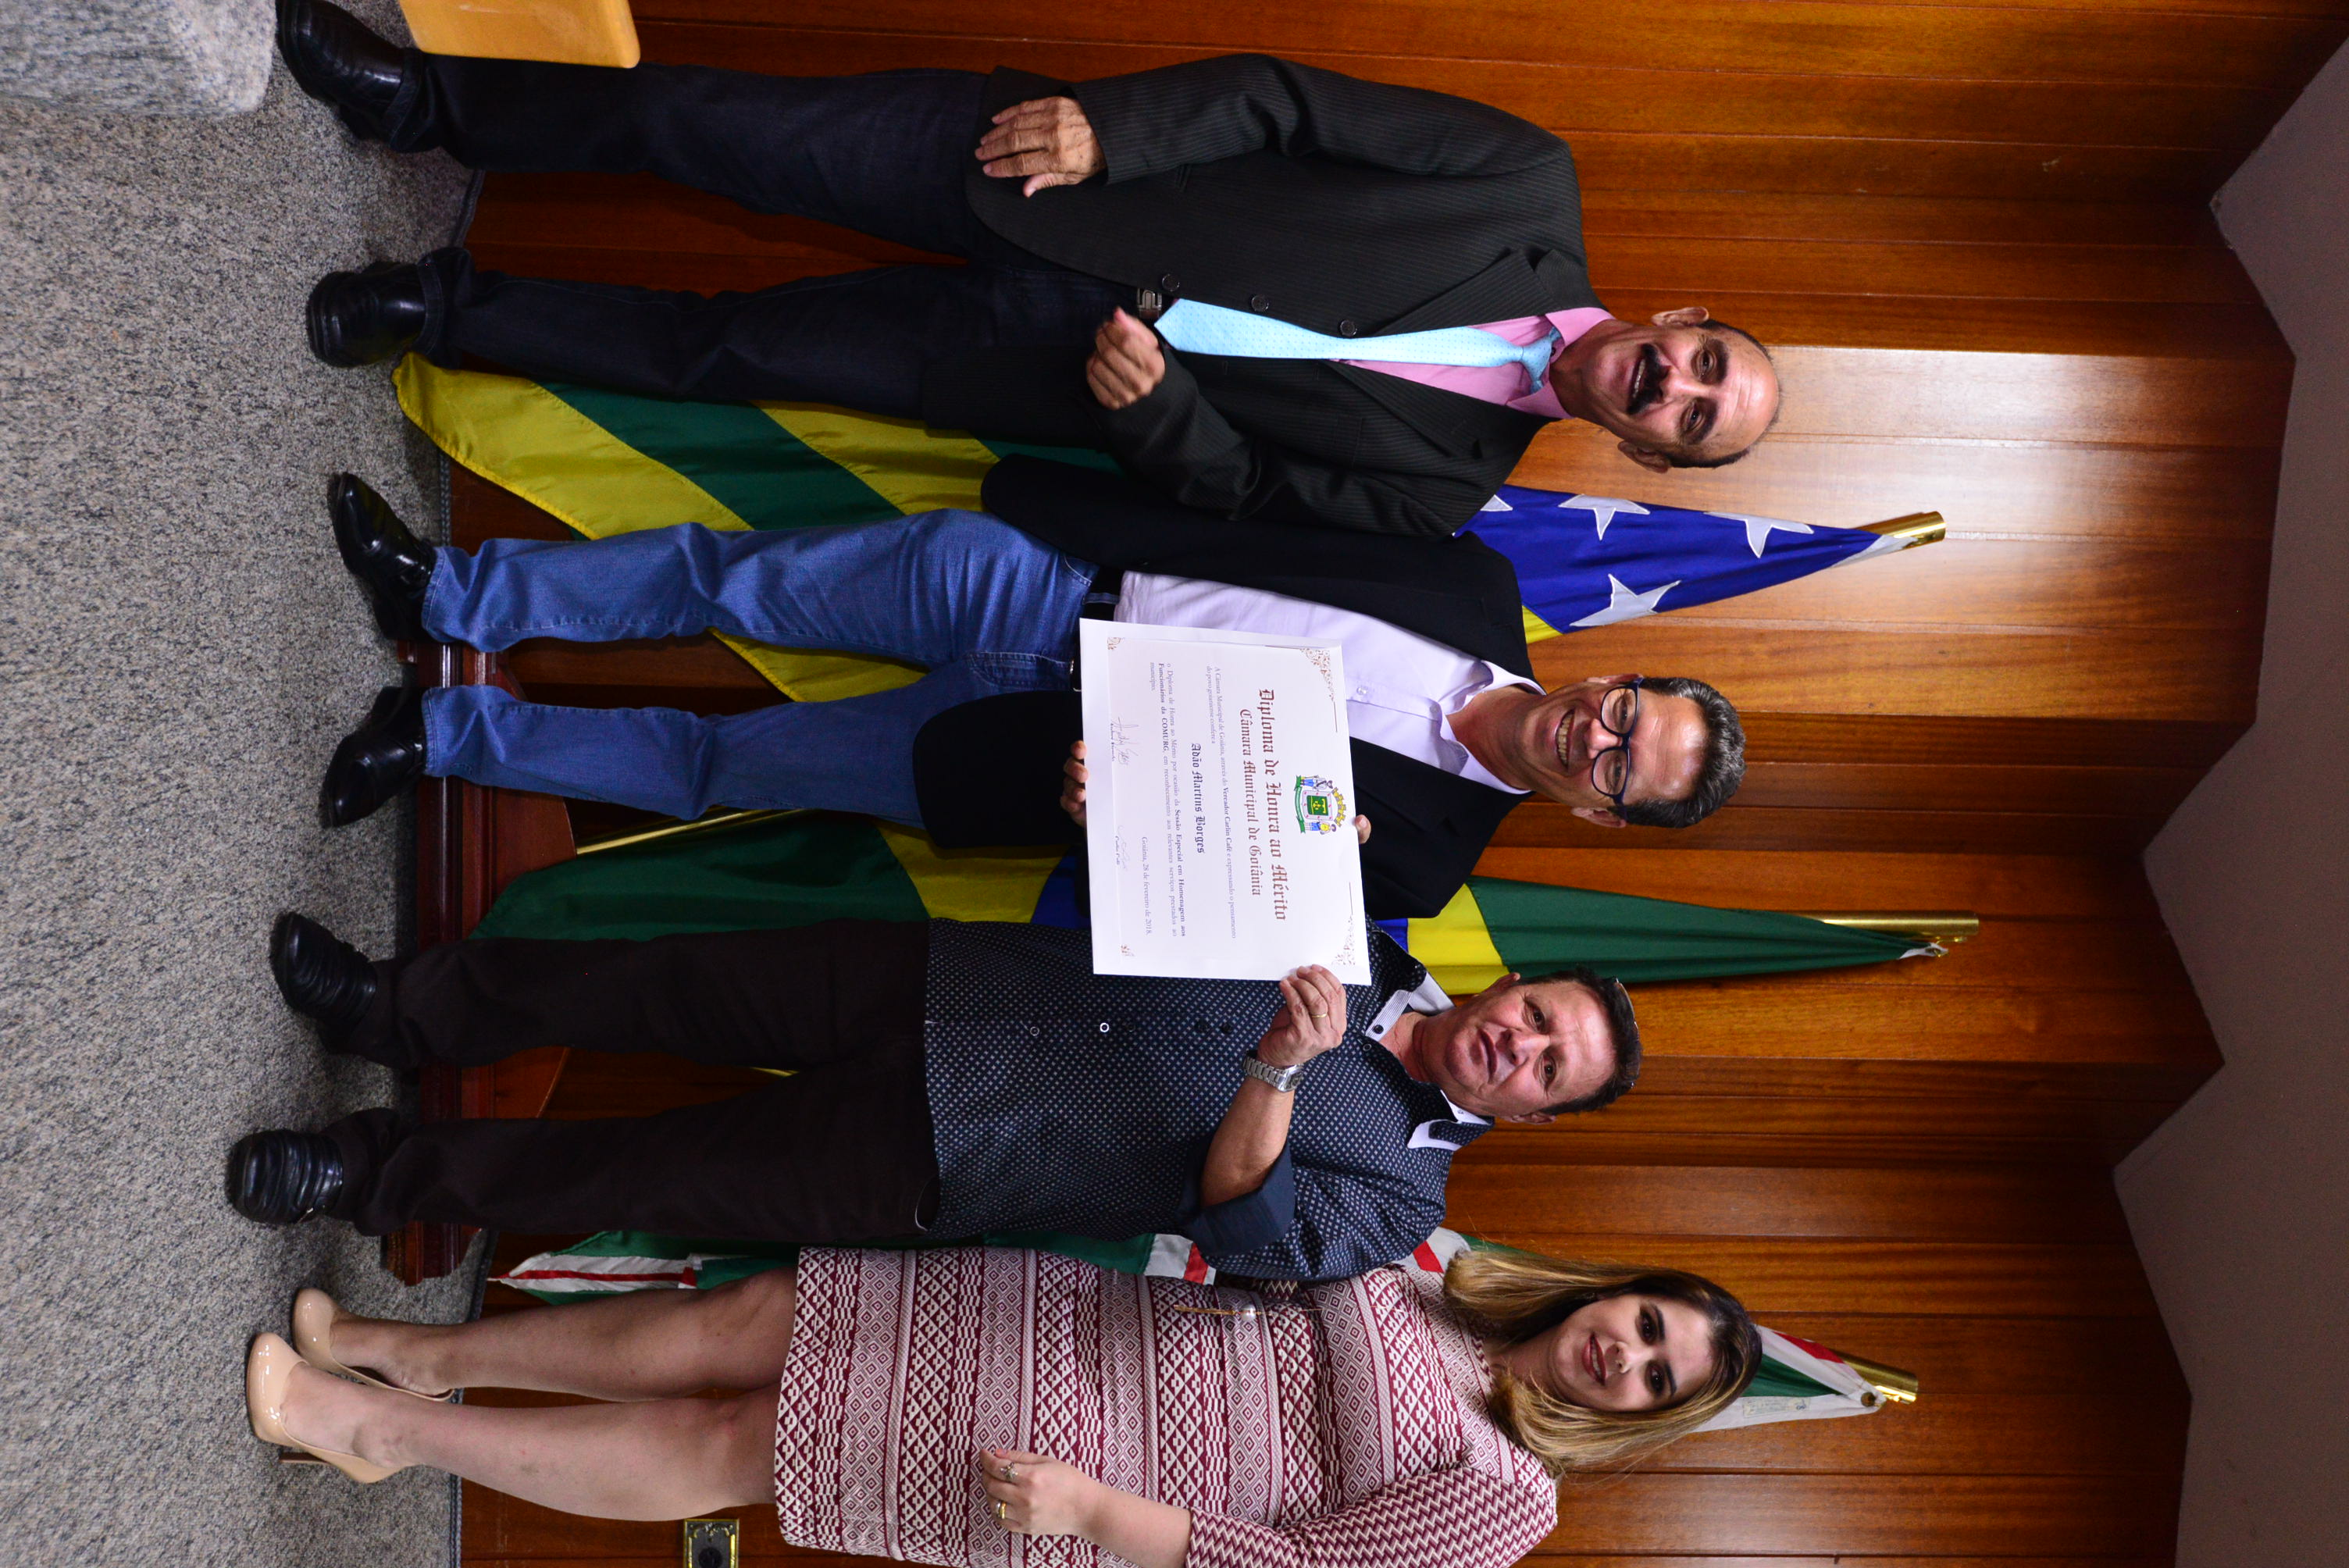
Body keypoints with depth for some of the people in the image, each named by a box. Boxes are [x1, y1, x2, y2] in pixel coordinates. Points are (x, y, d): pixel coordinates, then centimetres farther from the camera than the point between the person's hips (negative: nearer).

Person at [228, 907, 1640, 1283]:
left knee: (656, 1180, -4)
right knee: (660, 982, -4)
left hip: (928, 1171, -3)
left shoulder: (1395, 1191, -3)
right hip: (939, 986, 3)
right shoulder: (1356, 946, 8)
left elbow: (1239, 1225, -20)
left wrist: (1279, 1072, -36)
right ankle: (401, 1011, 18)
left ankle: (384, 1175, 16)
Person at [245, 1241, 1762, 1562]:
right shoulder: (1425, 1267, 8)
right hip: (1073, 1319, 4)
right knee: (737, 1319, -6)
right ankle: (411, 1354, 13)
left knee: (716, 1446, -7)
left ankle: (370, 1423, 7)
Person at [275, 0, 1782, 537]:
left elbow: (1249, 492, -3)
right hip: (1054, 169, 1)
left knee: (727, 352, -5)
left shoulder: (1446, 484, -2)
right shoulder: (1533, 193, -1)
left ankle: (448, 310, 16)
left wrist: (1151, 403, -22)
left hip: (1061, 372, -1)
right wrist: (1105, 128, -17)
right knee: (717, 123, -7)